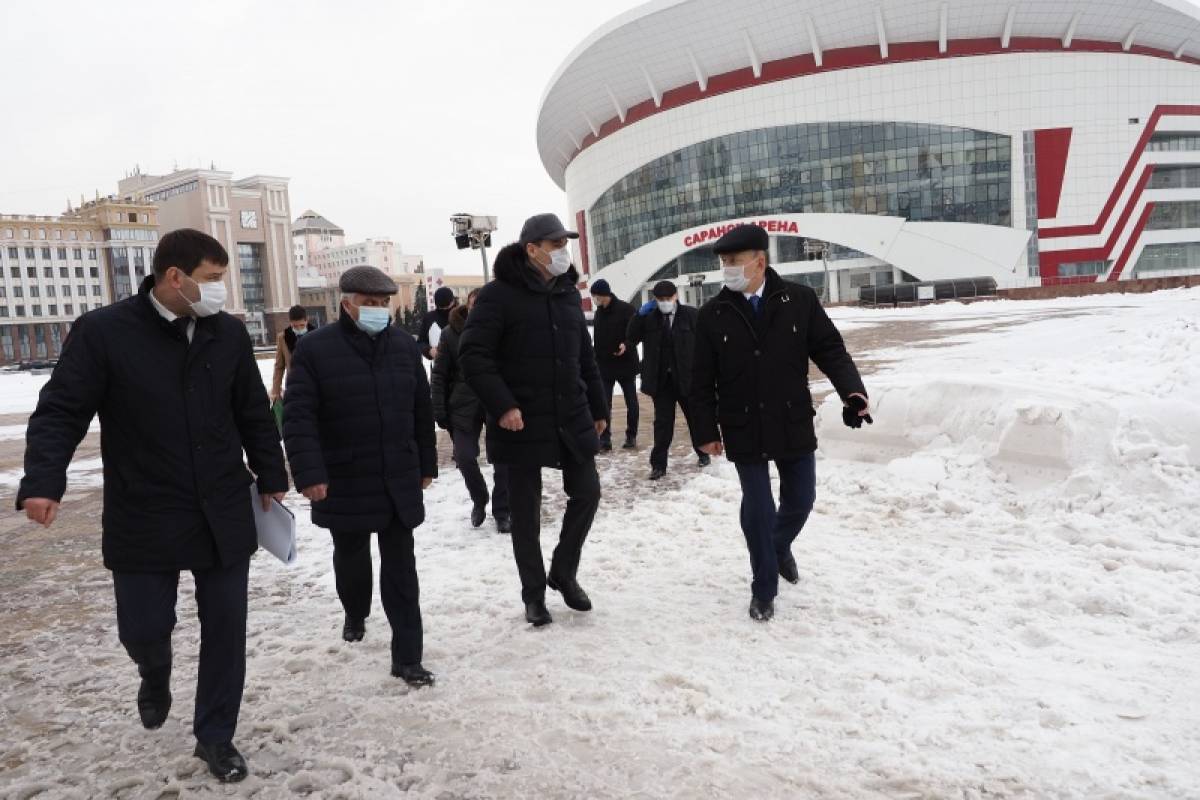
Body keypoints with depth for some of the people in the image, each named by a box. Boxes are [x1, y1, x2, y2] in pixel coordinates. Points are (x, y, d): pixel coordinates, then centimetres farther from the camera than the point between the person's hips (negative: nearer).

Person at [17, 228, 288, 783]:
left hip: (223, 514, 3)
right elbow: (60, 412, -10)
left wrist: (271, 477, 12)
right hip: (144, 518, -2)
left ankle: (215, 737, 25)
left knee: (225, 626, 7)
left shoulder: (229, 334, 1)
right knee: (143, 628, 4)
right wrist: (43, 480, -24)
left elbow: (254, 414, 9)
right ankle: (155, 678, 43)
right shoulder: (102, 332, -10)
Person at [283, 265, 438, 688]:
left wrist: (426, 463, 11)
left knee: (400, 566, 1)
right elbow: (298, 416, -13)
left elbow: (422, 409, 10)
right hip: (344, 482, -2)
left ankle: (407, 657, 6)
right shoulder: (315, 348, -9)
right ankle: (355, 614, 49)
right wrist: (309, 473, -21)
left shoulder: (404, 344, 4)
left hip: (399, 480, 2)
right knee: (351, 555, 19)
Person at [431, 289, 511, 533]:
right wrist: (439, 410, -3)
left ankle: (502, 511, 16)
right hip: (464, 406, 0)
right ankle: (479, 500, 24)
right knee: (465, 457, -5)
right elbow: (439, 375, 2)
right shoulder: (452, 334, -2)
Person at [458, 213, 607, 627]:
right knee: (526, 511, 6)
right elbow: (472, 355, -15)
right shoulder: (499, 294, -10)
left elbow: (585, 356, 16)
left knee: (587, 491, 8)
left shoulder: (568, 294, 10)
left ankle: (563, 571, 30)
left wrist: (598, 407, 15)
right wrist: (501, 405, -23)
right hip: (522, 422, -5)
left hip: (571, 417, 6)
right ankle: (534, 594, 22)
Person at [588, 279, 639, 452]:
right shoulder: (599, 313, 9)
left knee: (631, 402, 5)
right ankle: (605, 438, 0)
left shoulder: (626, 310, -10)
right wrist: (596, 361, 16)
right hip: (604, 366, 5)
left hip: (626, 364, -5)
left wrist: (627, 345, -30)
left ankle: (631, 436, 16)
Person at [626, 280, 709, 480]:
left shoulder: (690, 315, -4)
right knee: (662, 422, 3)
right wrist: (639, 315, -13)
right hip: (661, 380, 1)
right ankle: (658, 464, 6)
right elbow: (631, 339, -1)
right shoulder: (649, 317, 5)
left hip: (688, 378, -1)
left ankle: (703, 453, 34)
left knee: (695, 417, 15)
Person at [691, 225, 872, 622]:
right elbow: (702, 380, -1)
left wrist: (852, 390, -18)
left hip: (794, 425, 2)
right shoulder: (714, 314, -5)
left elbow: (829, 349, -2)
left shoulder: (799, 300, -5)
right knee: (758, 509, 3)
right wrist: (706, 430, -2)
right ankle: (764, 589, 21)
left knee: (800, 500, 15)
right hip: (744, 432, -1)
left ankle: (780, 547, 47)